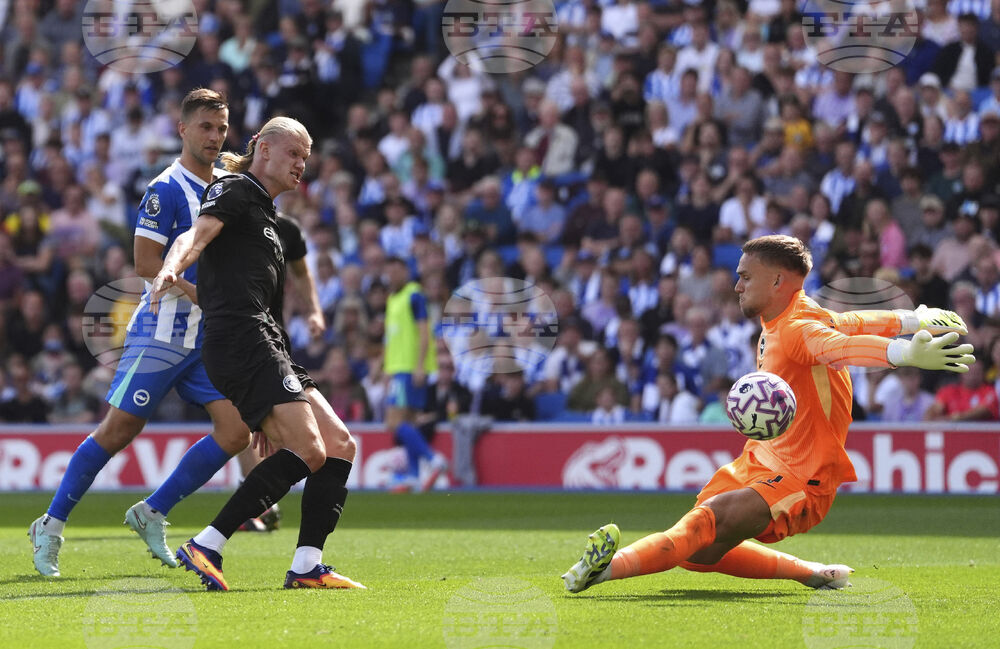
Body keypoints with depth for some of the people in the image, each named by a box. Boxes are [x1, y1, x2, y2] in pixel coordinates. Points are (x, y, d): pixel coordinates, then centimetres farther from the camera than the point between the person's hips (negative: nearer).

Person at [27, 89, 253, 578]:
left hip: (209, 337, 7)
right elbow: (146, 264, -16)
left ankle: (152, 514, 7)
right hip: (161, 331, -7)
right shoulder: (166, 189, -10)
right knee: (118, 430, -7)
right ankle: (51, 526, 6)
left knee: (235, 431, -6)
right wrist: (204, 296, -21)